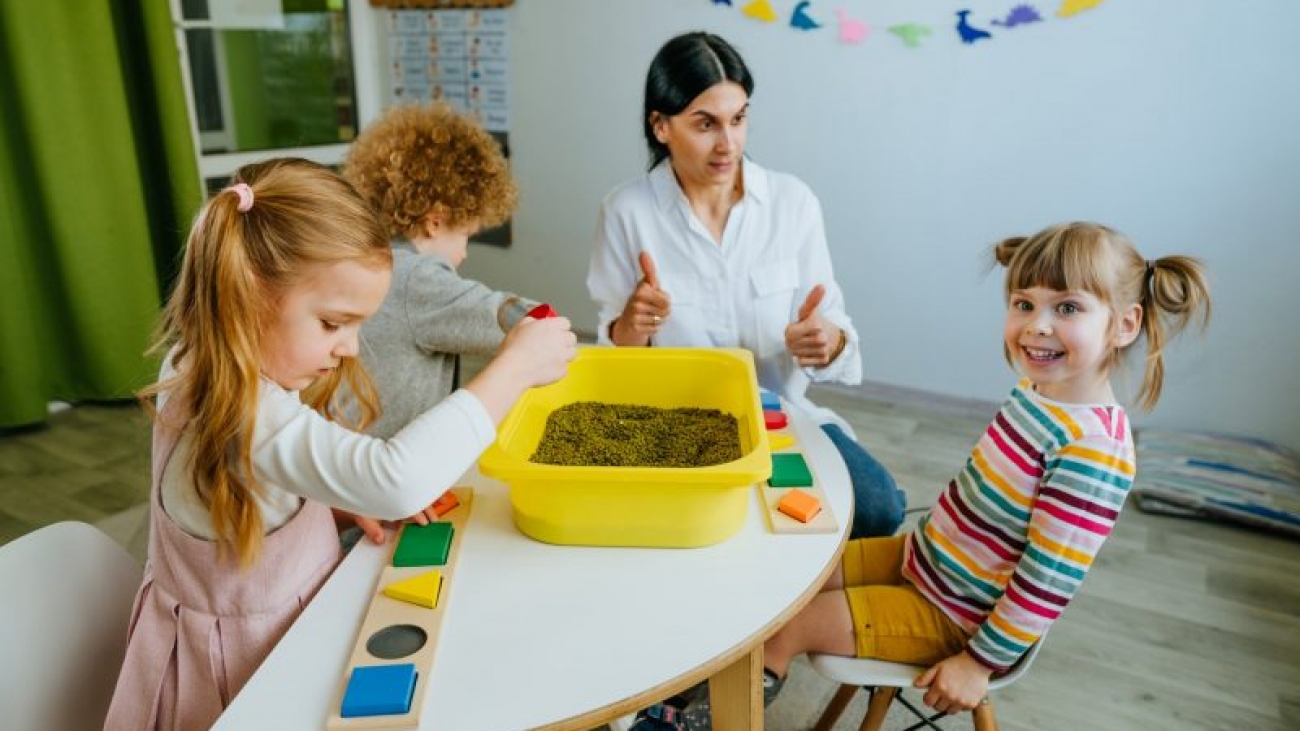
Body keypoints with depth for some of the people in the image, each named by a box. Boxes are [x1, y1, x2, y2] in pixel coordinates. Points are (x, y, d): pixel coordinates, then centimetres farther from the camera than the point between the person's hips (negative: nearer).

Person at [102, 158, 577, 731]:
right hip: (247, 658, -8)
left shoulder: (207, 370, -3)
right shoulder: (247, 417, -34)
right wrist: (512, 369, -39)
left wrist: (350, 497, -6)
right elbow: (399, 480, -47)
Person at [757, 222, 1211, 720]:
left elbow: (1047, 583, -26)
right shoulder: (1037, 390, -5)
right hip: (921, 555, 8)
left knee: (789, 624, -8)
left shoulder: (1092, 451, -30)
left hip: (951, 614, -8)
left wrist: (979, 663, -17)